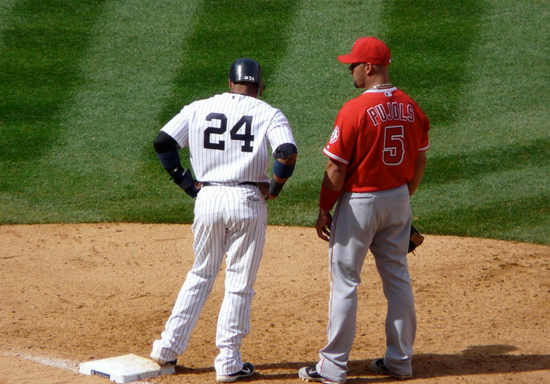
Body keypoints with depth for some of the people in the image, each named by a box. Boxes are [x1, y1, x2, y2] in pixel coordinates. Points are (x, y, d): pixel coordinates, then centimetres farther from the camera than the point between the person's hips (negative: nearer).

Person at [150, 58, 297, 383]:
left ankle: (169, 347, 18)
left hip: (208, 198, 3)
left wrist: (186, 182, 7)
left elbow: (163, 142, 2)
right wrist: (274, 188, -2)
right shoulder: (268, 114, 0)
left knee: (201, 274, 19)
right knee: (240, 284, 6)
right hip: (248, 200, -3)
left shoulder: (199, 109, 8)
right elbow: (288, 153, -17)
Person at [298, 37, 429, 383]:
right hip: (398, 200, 6)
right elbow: (419, 163, 9)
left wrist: (324, 211, -6)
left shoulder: (355, 111, -18)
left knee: (345, 282, 1)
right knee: (398, 279, 13)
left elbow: (336, 170, -15)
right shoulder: (411, 108, 2)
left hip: (358, 203, -6)